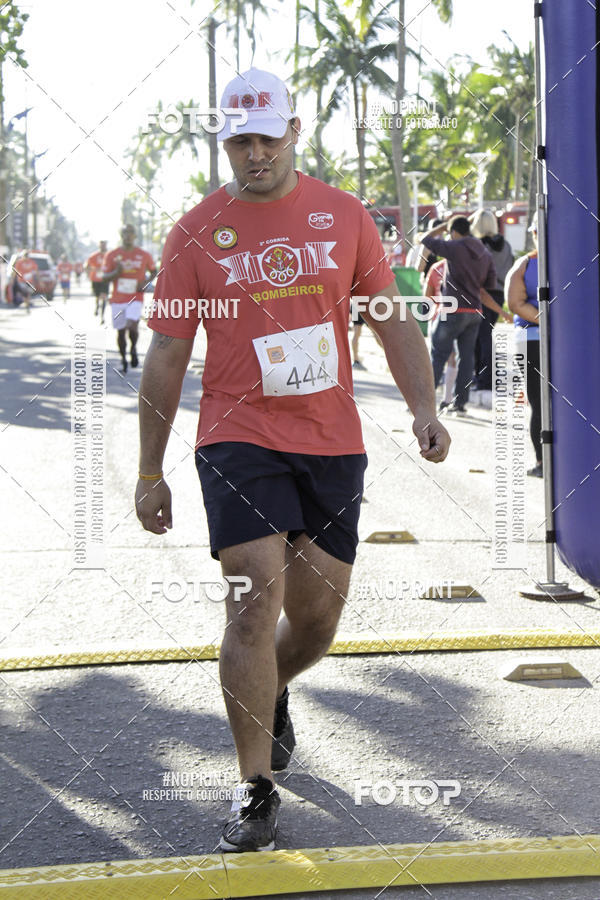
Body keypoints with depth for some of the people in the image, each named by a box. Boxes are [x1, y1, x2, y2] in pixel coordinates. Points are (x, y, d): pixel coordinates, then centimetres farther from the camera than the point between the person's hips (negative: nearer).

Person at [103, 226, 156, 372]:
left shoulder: (144, 256, 1)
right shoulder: (112, 255, 1)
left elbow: (154, 271, 16)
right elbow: (104, 277, 2)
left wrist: (146, 282, -4)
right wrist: (117, 272, -18)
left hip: (136, 299, -2)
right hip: (117, 299, 2)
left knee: (132, 326, -23)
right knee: (121, 332, 6)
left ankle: (134, 348, 7)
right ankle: (123, 360, 25)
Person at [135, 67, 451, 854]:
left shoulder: (343, 215, 5)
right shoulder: (196, 233, 1)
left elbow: (392, 320, 10)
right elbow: (166, 356, 4)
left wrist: (424, 407, -4)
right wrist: (150, 474, 3)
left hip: (332, 441, 3)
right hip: (238, 440, -2)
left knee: (318, 614, 9)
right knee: (256, 600, -14)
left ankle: (269, 695, 43)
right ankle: (256, 790, -6)